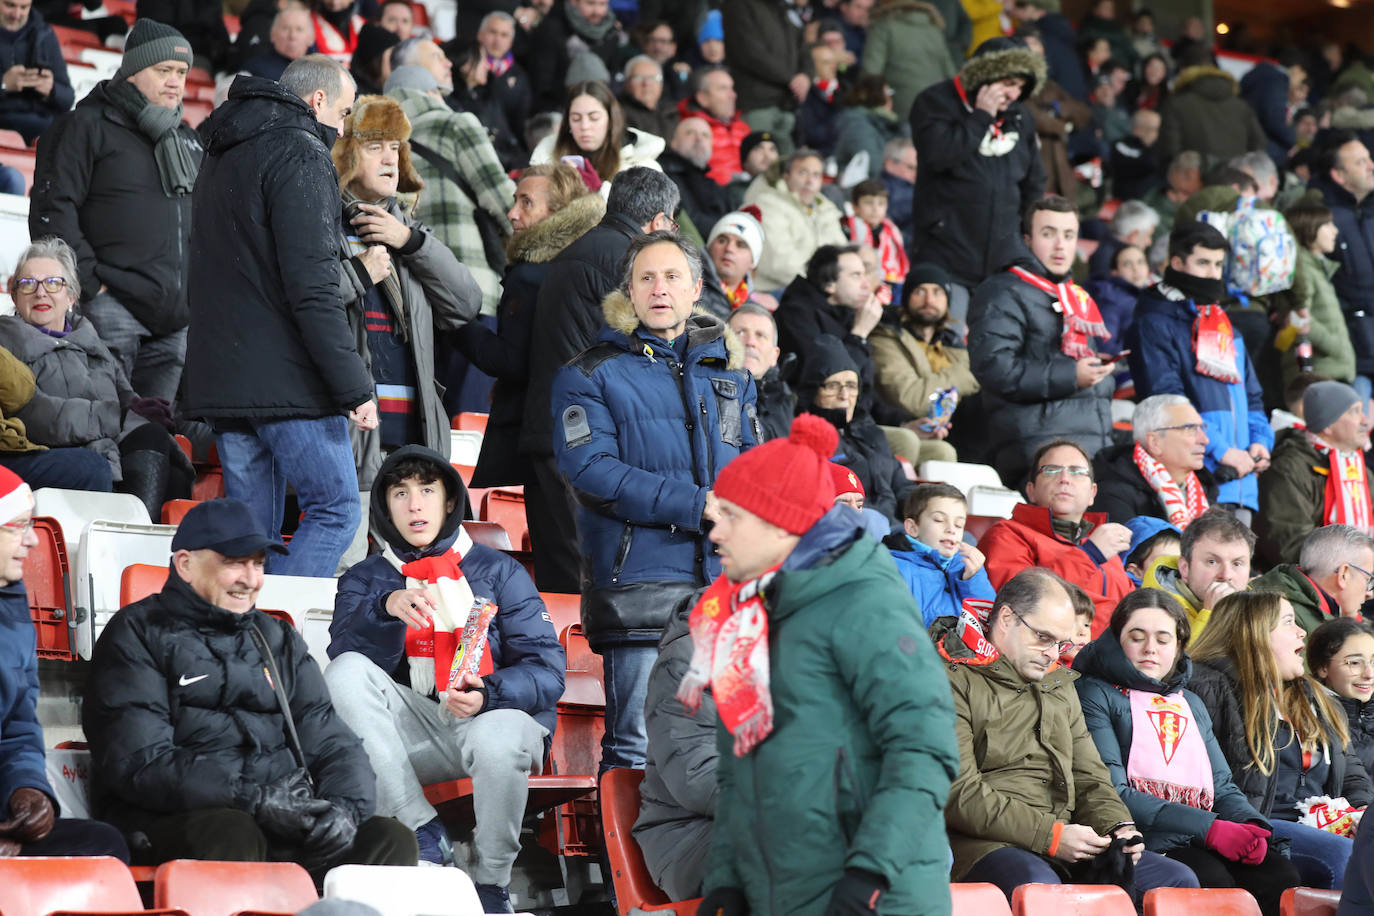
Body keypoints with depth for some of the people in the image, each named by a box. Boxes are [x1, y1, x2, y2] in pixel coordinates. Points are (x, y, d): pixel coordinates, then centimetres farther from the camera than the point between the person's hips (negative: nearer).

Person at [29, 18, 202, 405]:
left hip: (174, 322, 7)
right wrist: (90, 282, -14)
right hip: (111, 309, -7)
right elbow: (52, 210, -9)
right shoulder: (86, 127, -1)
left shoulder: (187, 140, 21)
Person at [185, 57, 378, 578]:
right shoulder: (301, 155, -8)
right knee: (337, 508, -8)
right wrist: (354, 386, -17)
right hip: (287, 379, -9)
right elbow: (313, 286, -17)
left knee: (251, 530, 10)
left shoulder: (222, 157, 22)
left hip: (220, 374, 9)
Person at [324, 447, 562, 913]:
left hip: (495, 715, -2)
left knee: (498, 738, -38)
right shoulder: (364, 579, 13)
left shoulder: (499, 572, 8)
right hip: (412, 731, 2)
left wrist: (487, 694, -22)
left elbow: (547, 669, -2)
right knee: (345, 672, -24)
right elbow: (346, 652, -7)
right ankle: (422, 832, -25)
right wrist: (387, 608, -27)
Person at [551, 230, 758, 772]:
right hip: (640, 579, -4)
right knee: (638, 751, -8)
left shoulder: (728, 372, 20)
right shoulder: (591, 376, 5)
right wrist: (697, 508, -16)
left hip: (727, 580, 4)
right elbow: (593, 473, -8)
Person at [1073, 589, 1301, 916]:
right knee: (1211, 878, -37)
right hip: (1146, 838, -6)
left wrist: (1250, 825, -3)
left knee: (1281, 876, -25)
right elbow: (1113, 792, -6)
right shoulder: (1096, 694, 7)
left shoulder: (1191, 703, 29)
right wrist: (1208, 828, -14)